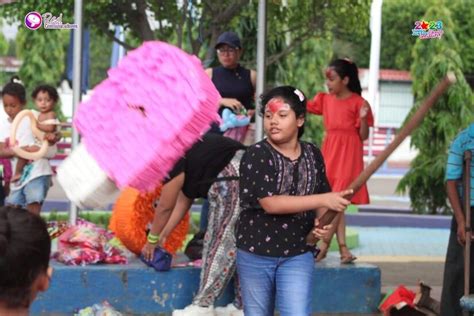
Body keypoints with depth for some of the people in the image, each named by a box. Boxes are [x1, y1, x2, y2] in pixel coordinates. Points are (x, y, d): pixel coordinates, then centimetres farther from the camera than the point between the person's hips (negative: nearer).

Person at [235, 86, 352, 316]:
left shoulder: (312, 155, 3)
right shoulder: (256, 156, -12)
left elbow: (322, 196, 17)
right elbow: (270, 203, -23)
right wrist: (323, 200, -25)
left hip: (298, 255, 2)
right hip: (255, 253, -2)